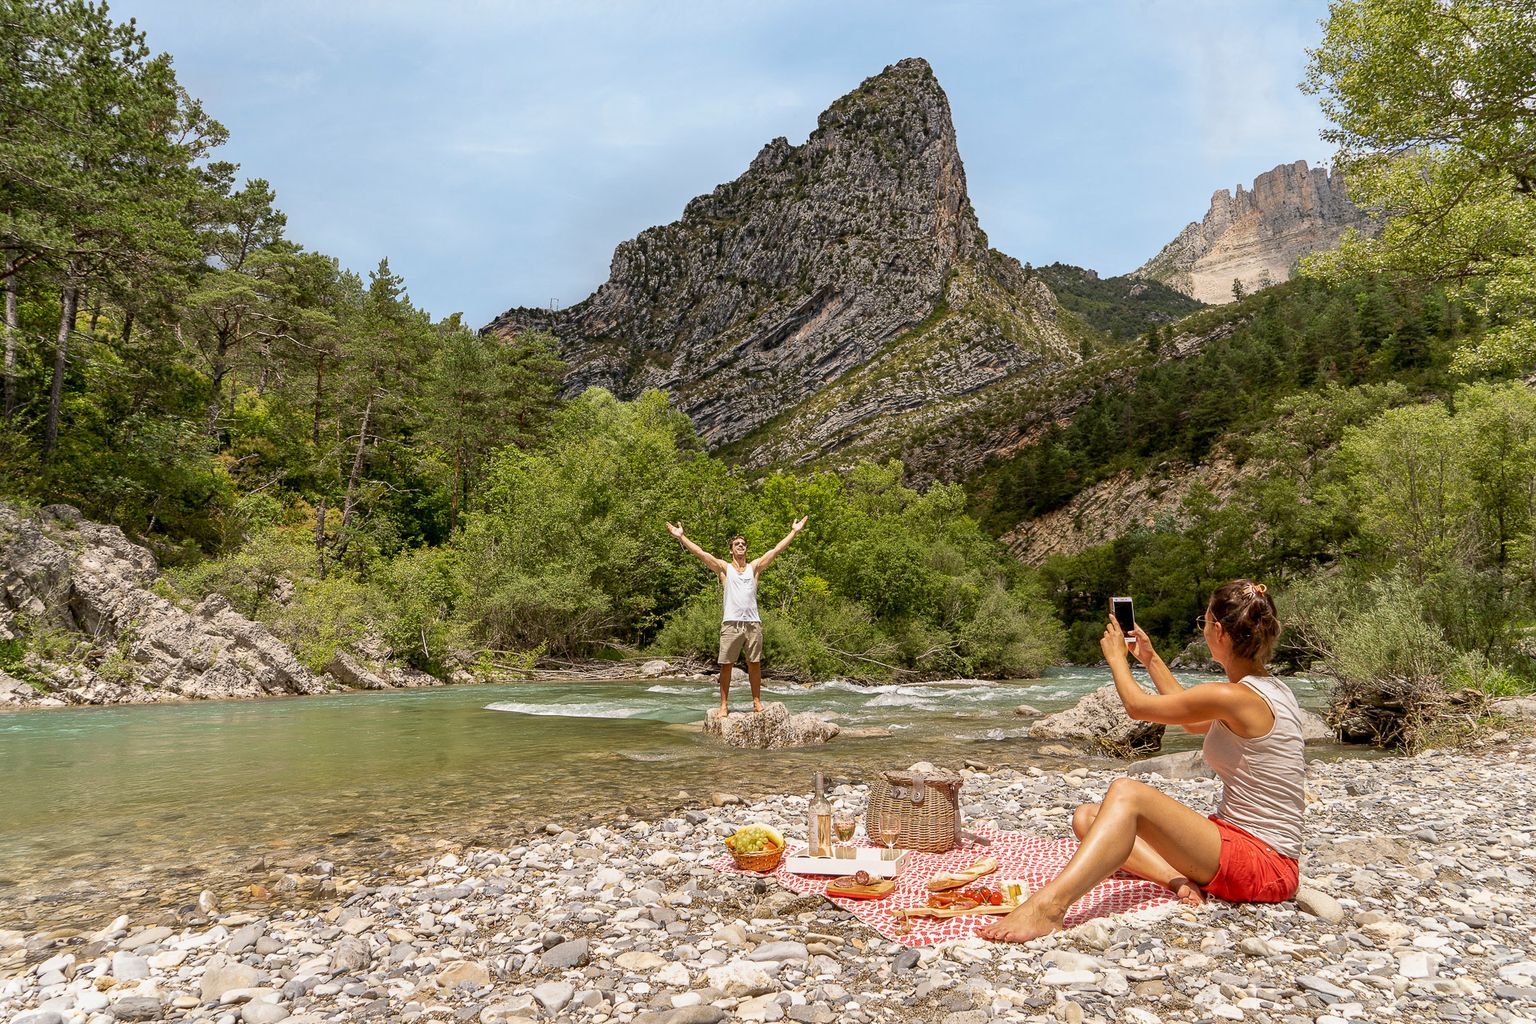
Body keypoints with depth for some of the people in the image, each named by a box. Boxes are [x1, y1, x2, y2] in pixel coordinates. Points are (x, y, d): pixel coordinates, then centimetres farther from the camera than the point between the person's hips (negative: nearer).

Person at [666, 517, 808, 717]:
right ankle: (723, 705, 4)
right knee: (726, 665, 0)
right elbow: (700, 553, 2)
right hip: (731, 623, -2)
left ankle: (757, 702, 15)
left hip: (753, 623, 2)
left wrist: (794, 532, 7)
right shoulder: (724, 568, 9)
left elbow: (776, 550, 10)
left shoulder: (754, 567, 14)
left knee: (755, 664, 6)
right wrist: (680, 537, -5)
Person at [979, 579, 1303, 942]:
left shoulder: (1232, 697, -20)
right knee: (1087, 817, 0)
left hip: (1264, 864, -9)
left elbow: (1137, 705, -7)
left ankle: (1048, 906, -40)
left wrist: (1116, 656, 11)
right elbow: (1193, 721, 26)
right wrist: (1151, 659, 29)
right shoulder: (1272, 689, 10)